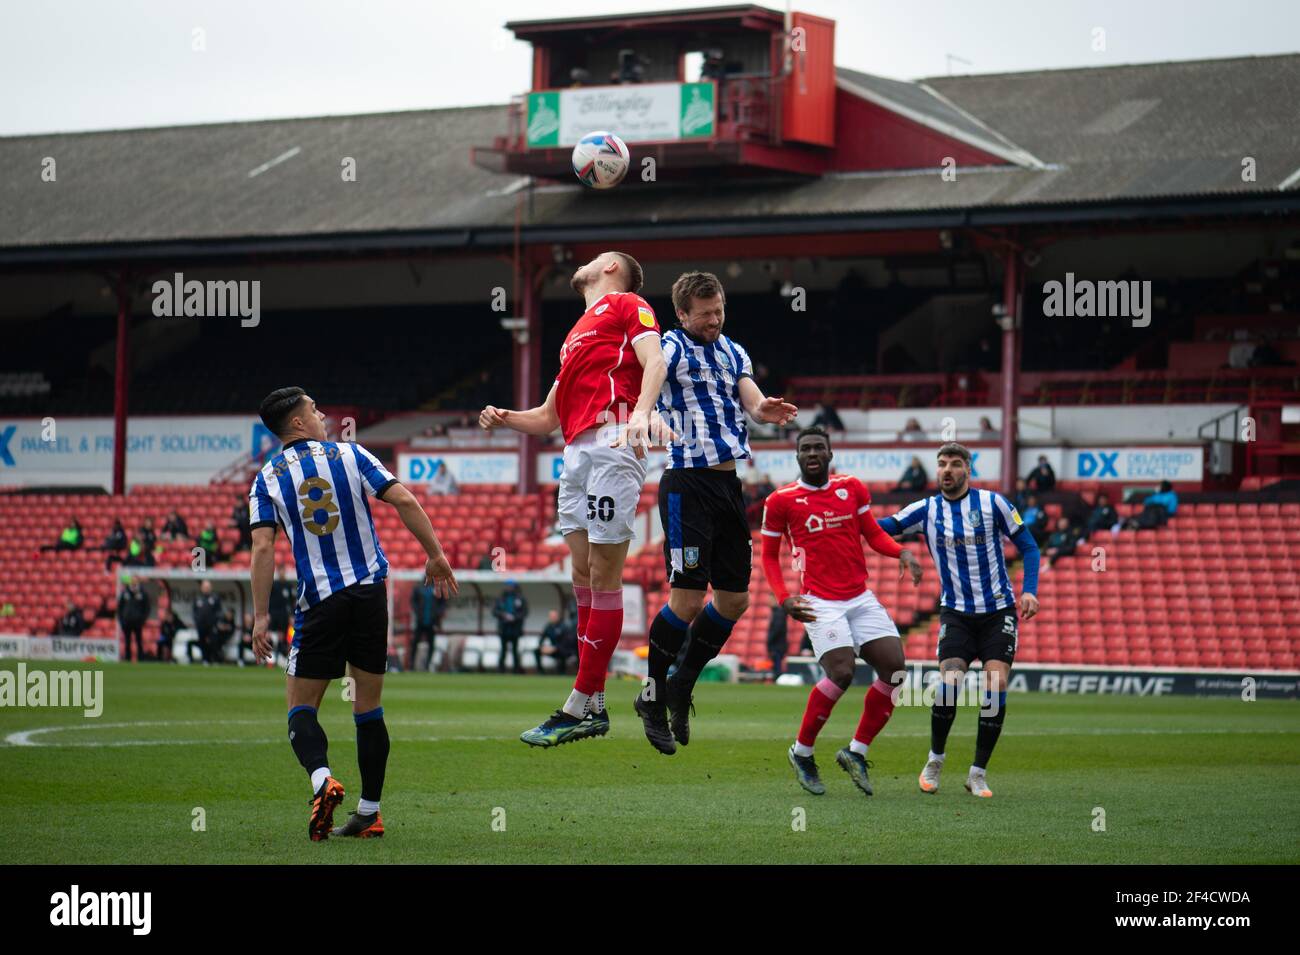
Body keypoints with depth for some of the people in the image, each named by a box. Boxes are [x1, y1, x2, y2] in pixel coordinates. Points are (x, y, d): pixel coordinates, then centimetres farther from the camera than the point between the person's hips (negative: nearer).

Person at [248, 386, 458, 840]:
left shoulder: (266, 479, 3)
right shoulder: (349, 455, 4)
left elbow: (263, 549, -7)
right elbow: (405, 501, -3)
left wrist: (261, 617, -7)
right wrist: (436, 556, 5)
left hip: (320, 600, -1)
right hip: (371, 592, 1)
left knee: (301, 707, 5)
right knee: (368, 706, 10)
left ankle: (321, 778, -23)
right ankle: (369, 812, 10)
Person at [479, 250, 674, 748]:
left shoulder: (627, 305, 9)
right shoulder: (576, 335, 31)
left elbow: (654, 361, -8)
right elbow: (548, 416, 32)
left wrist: (641, 412, -27)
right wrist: (504, 418, 12)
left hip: (611, 443, -9)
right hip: (576, 454, 9)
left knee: (603, 576, -8)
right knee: (583, 576, 4)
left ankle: (578, 707, -11)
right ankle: (594, 707, 5)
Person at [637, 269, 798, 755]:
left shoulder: (733, 351, 16)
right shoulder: (671, 348, -6)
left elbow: (750, 396, 0)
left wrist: (762, 408, -25)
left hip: (729, 482, 7)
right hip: (687, 483, -7)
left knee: (734, 599, 7)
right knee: (687, 600, -11)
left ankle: (682, 686, 23)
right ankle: (653, 693, 6)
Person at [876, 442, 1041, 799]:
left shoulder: (992, 503, -4)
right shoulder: (927, 510, 1)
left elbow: (1028, 546, 2)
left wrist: (1029, 591, -12)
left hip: (998, 611, 0)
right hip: (956, 612, 0)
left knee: (996, 683, -15)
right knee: (950, 680, -18)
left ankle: (978, 773, -2)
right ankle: (934, 760, 6)